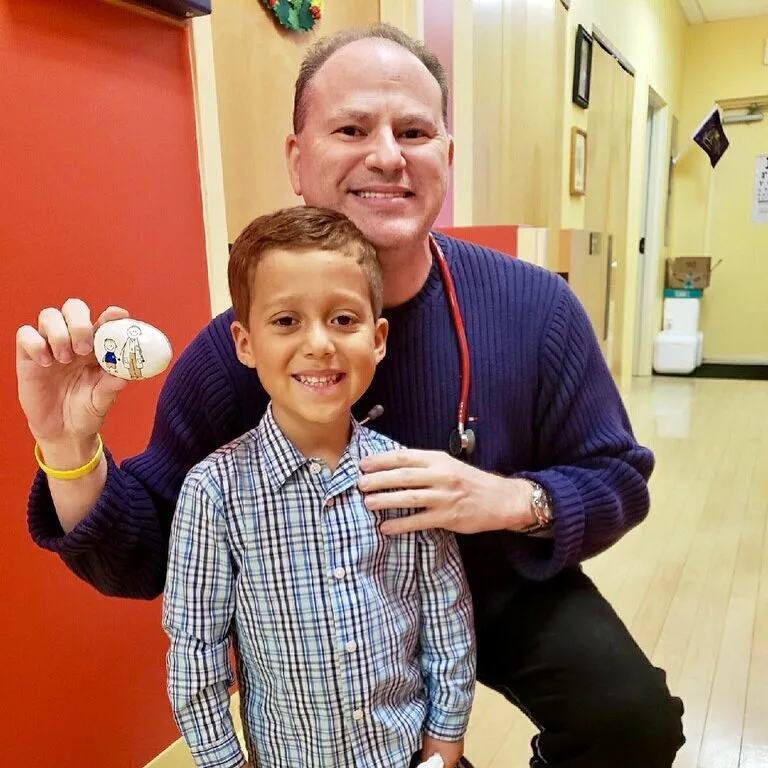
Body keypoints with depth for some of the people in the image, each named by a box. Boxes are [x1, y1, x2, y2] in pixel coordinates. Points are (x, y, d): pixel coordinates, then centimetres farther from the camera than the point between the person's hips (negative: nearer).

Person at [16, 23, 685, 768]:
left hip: (503, 594, 1)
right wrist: (70, 449, -33)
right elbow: (145, 558, -13)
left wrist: (510, 499, -29)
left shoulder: (536, 307, -19)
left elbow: (619, 479, -9)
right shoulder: (236, 348, -19)